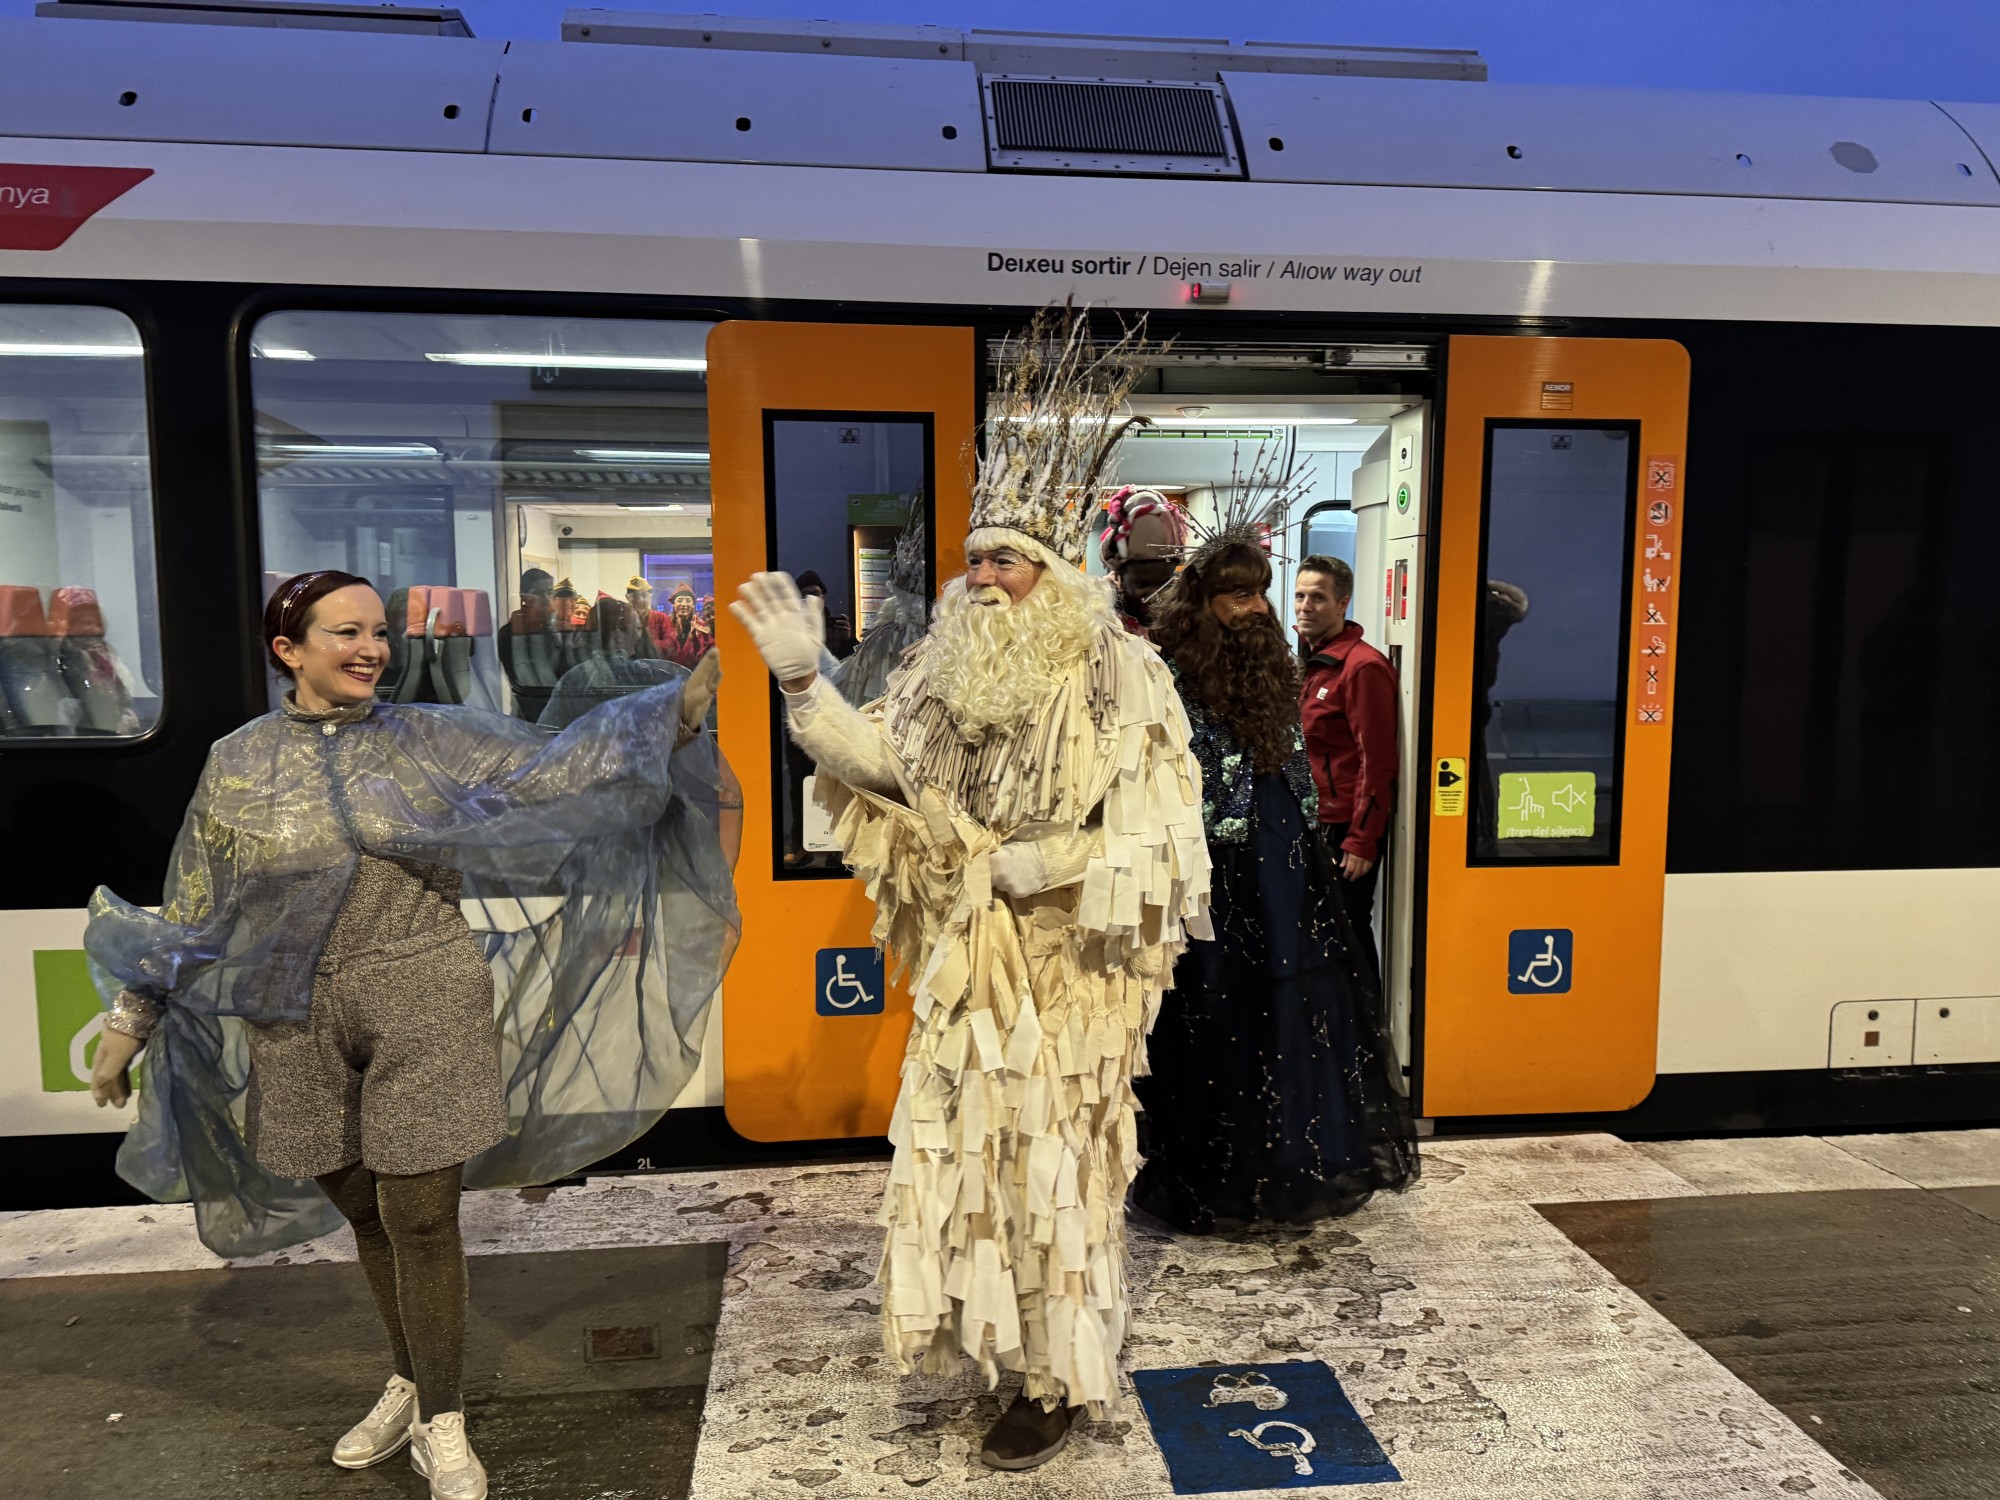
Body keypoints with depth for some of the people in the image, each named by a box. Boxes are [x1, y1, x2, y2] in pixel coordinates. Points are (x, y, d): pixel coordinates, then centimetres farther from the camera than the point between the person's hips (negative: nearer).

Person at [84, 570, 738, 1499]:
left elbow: (552, 769, -9)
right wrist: (128, 1020, 15)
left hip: (423, 1010, -2)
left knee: (419, 1219, -1)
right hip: (302, 1023, 2)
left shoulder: (429, 738, -1)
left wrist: (677, 710, -20)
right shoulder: (238, 766, 3)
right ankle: (410, 1383, 38)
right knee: (363, 1213, 15)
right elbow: (193, 914, 11)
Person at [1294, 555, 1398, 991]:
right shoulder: (1311, 663, 15)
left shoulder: (1362, 666, -14)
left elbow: (1377, 762, -17)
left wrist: (1361, 841, -18)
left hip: (1346, 830, -9)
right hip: (1313, 825, 9)